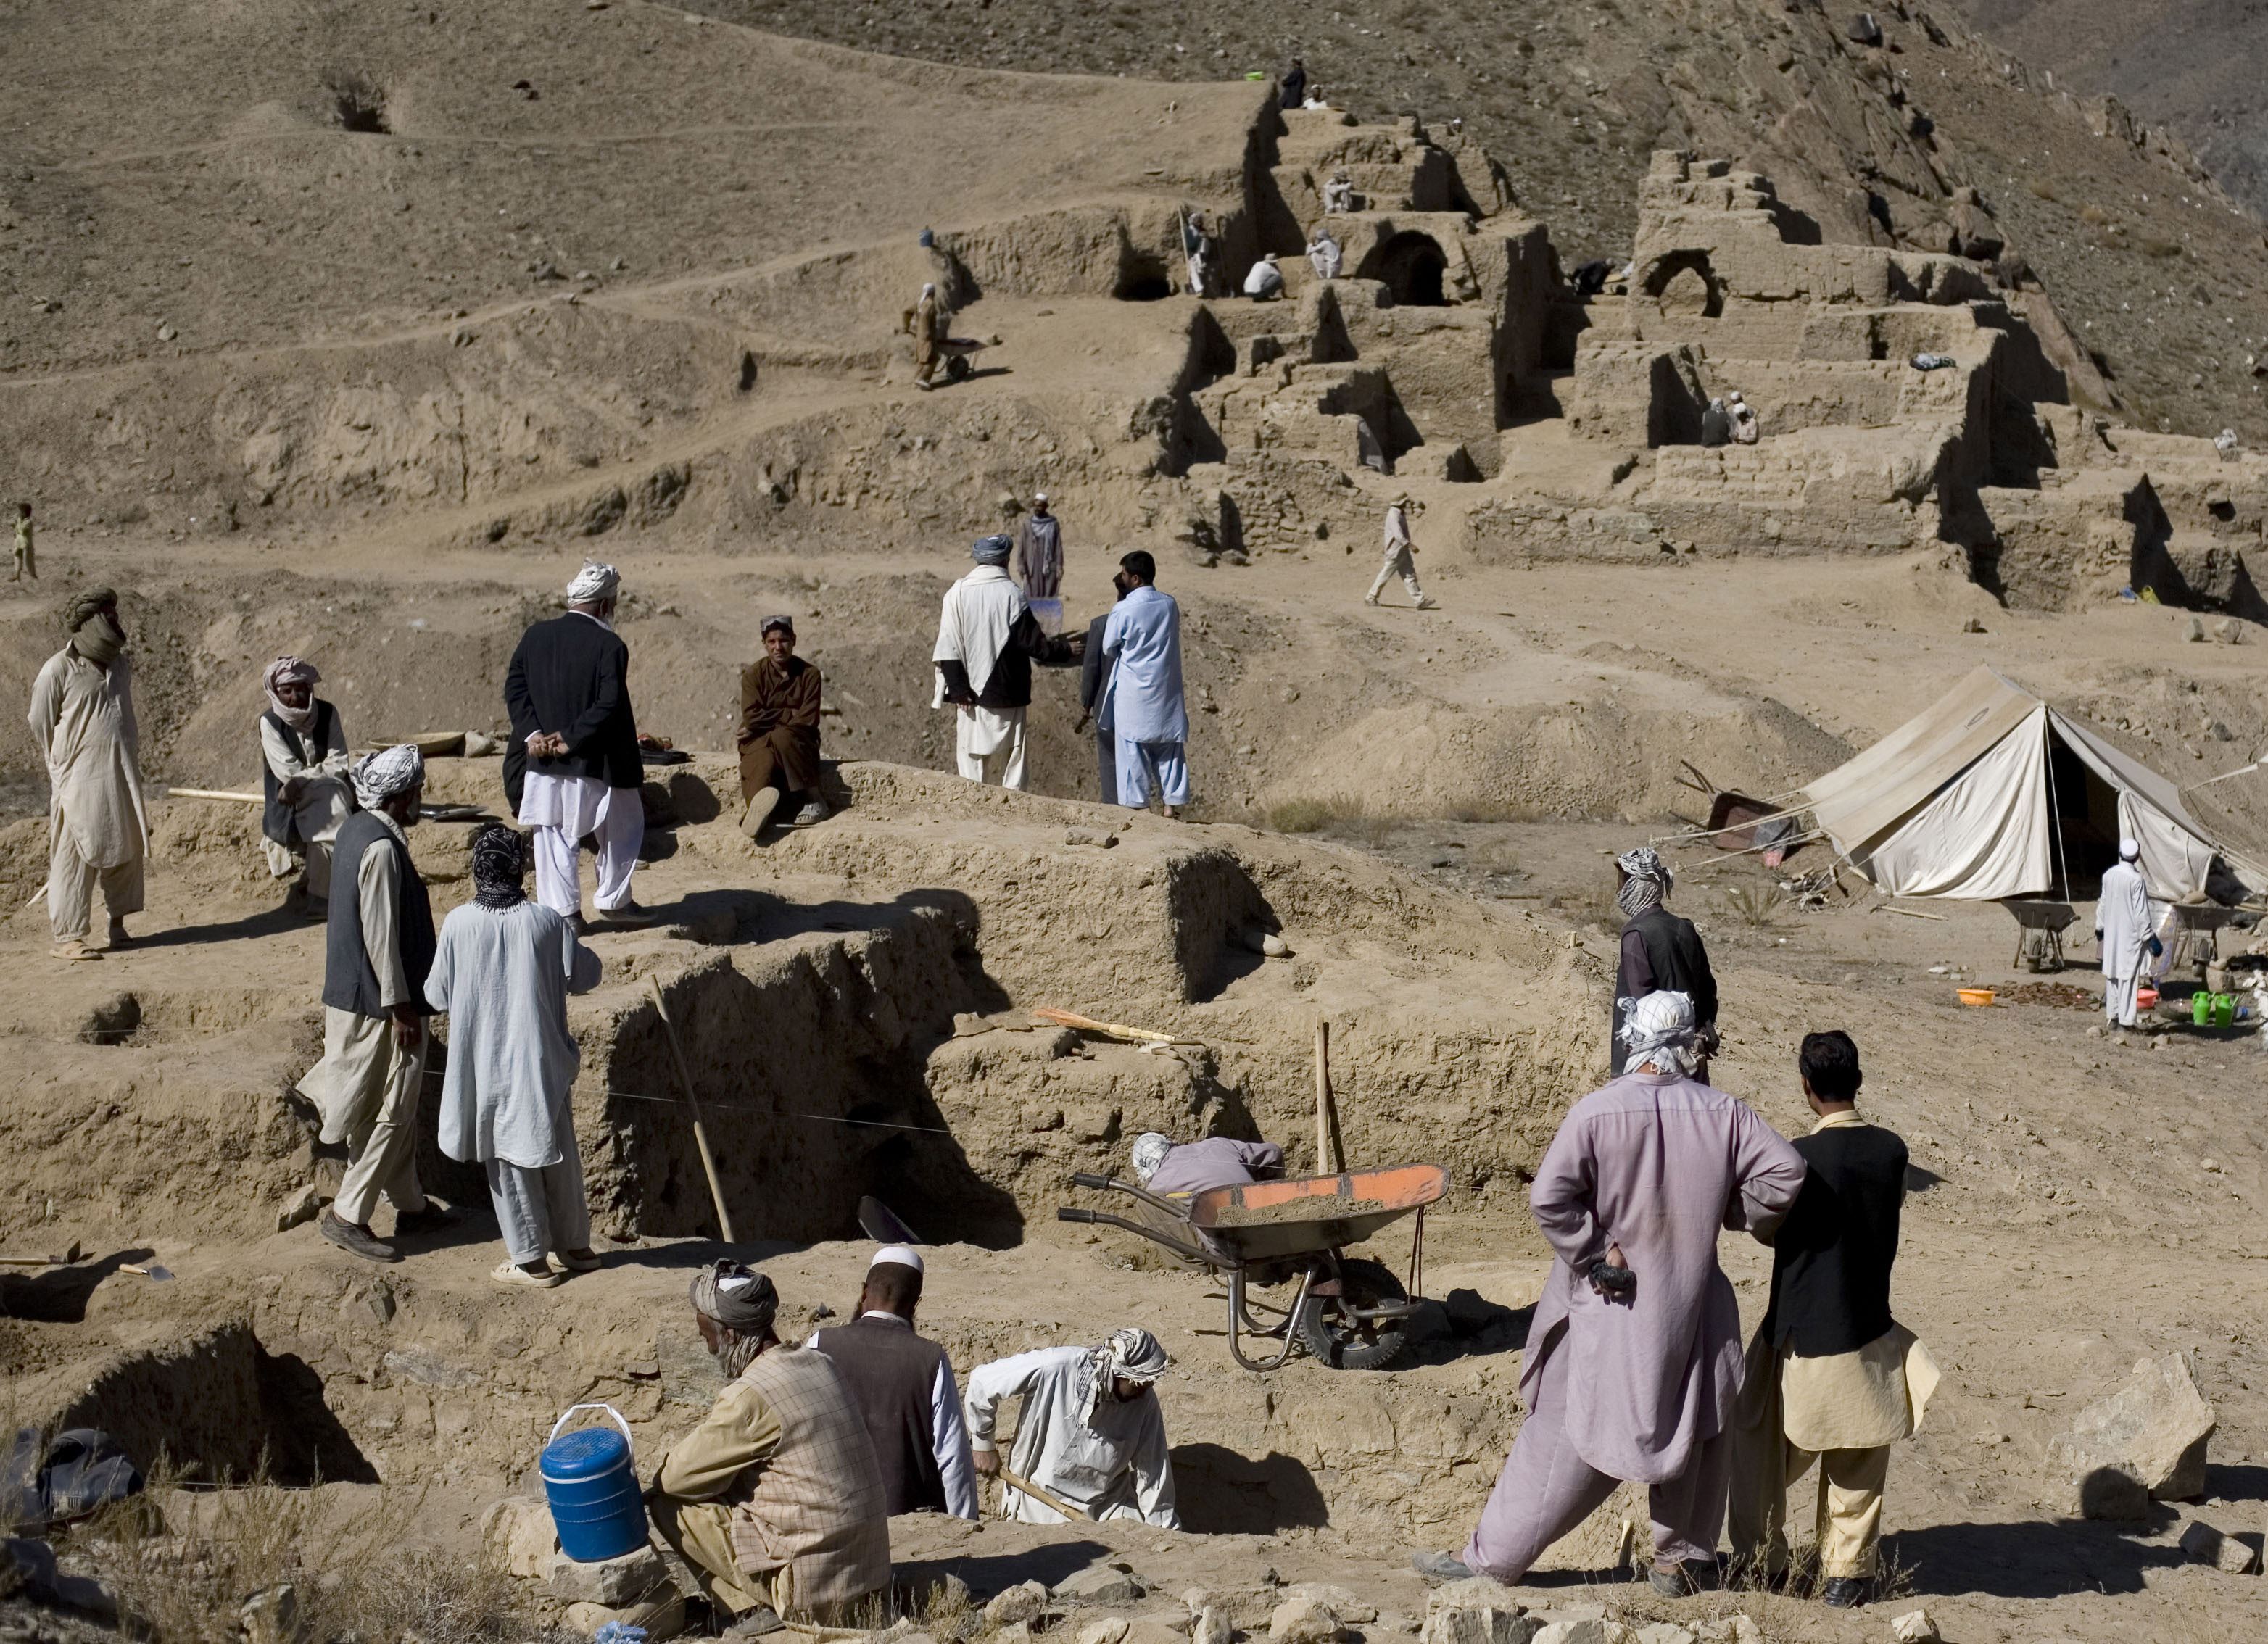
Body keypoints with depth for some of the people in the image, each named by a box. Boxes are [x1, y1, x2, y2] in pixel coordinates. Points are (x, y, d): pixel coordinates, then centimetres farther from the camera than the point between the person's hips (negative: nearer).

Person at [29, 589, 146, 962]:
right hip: (81, 780, -6)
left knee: (125, 848, 11)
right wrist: (63, 769, 0)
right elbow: (40, 725, -2)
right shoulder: (58, 670, -8)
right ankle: (67, 937, -1)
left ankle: (118, 923, 26)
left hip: (123, 776, 6)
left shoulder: (121, 664, 12)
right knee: (75, 856, -5)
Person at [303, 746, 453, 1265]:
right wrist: (400, 1007, -18)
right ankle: (347, 1215, 1)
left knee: (399, 1107, 18)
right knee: (392, 1113, -2)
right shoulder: (381, 848, -22)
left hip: (352, 994, 10)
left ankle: (411, 1206, 28)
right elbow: (381, 933, -23)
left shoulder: (355, 830, 9)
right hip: (380, 1002, -10)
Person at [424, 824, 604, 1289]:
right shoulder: (546, 921, -11)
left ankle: (530, 1259, 15)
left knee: (509, 1161, 10)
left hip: (488, 1067, -1)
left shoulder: (459, 924, -13)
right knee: (560, 1154, 17)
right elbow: (585, 976, -1)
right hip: (543, 1061, 1)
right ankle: (575, 1245, 27)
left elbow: (438, 996, -5)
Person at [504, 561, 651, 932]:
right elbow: (609, 706, -20)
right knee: (623, 828, 16)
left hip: (544, 763, 4)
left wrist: (531, 733, -4)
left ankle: (562, 912, 11)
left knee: (554, 836, 12)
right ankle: (614, 901, 21)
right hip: (596, 763, -4)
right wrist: (572, 740, -14)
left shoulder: (535, 636, 3)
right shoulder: (610, 646, -14)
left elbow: (515, 688, 1)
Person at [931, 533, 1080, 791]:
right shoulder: (1012, 595, -10)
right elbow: (1032, 641, -9)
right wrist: (1065, 651, 7)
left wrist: (957, 688, -4)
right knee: (1010, 760, 5)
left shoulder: (957, 593, -3)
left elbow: (948, 645, -6)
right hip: (1006, 694, -2)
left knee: (972, 759, 8)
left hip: (970, 694, 2)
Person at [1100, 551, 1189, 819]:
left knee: (1133, 749, 3)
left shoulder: (1123, 611, -14)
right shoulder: (1170, 605, 0)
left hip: (1134, 693, -4)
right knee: (1169, 749, 10)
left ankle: (1138, 805, 2)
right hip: (1167, 691, 4)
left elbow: (1109, 649, -2)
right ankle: (1172, 804, 11)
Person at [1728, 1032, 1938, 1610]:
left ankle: (1761, 1559, 24)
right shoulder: (1892, 1150, -7)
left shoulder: (1802, 1157, -19)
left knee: (1763, 1448, 16)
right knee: (1856, 1466, 16)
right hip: (1864, 1333, 3)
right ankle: (1847, 1572, 18)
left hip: (1798, 1335, -3)